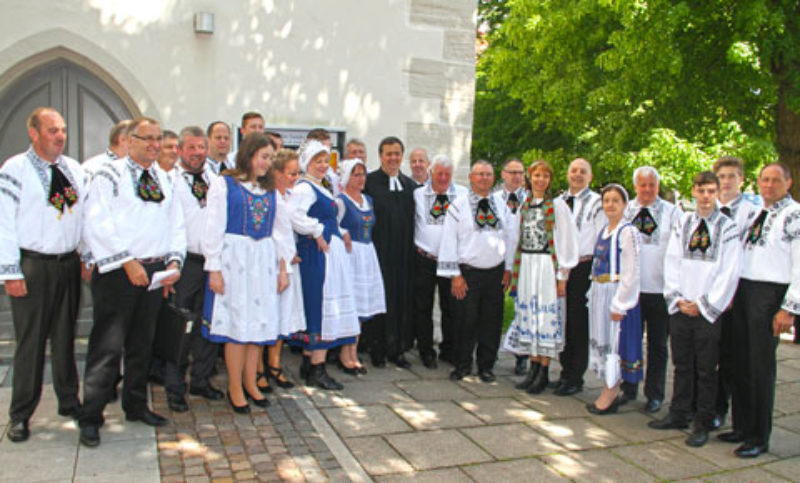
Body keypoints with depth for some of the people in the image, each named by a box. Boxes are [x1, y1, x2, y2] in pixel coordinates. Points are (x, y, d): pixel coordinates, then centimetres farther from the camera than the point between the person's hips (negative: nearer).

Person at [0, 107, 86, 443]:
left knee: (65, 337, 14)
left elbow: (86, 214, 13)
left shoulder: (74, 170, 9)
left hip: (69, 263, 5)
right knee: (30, 342, 2)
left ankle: (69, 402, 28)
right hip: (32, 266, -4)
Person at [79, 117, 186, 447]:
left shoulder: (164, 179, 15)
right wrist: (127, 262, -16)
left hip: (155, 271, 6)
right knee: (108, 346, -5)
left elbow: (176, 224, 13)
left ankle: (136, 406, 28)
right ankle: (90, 418, 6)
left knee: (142, 343, 15)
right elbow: (97, 225, -11)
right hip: (118, 272, -5)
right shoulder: (109, 175, -3)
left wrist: (174, 261, -1)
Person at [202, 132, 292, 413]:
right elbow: (213, 227, -4)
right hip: (234, 260, -4)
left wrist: (283, 268, 8)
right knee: (237, 324, -2)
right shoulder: (224, 184, -1)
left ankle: (250, 382, 19)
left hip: (264, 262, 5)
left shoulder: (271, 190, 13)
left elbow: (282, 230, 13)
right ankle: (235, 388, 10)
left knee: (260, 323, 6)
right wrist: (214, 268, -9)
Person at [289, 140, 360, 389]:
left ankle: (308, 363, 22)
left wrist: (340, 233, 13)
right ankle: (317, 370, -2)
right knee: (322, 305, -8)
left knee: (318, 308, 13)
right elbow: (293, 214, -29)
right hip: (318, 253, -10)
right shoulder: (304, 188, -11)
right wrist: (317, 233, -19)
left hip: (329, 251, 10)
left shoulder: (321, 189, 19)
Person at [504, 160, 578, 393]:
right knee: (529, 315, 7)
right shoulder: (524, 206, 12)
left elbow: (567, 241, -6)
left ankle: (544, 373, 6)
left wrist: (562, 276, -9)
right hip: (526, 266, 5)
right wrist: (515, 272, 11)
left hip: (547, 266, -5)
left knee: (546, 317, -2)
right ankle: (533, 368, 17)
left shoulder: (557, 205, -4)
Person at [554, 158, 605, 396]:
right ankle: (565, 372, 23)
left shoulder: (596, 202, -5)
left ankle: (576, 378, 11)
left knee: (579, 323, 1)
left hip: (583, 267, -5)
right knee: (563, 321, 11)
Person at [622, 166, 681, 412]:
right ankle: (628, 389, 23)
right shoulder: (624, 211, 7)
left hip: (660, 288, -1)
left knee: (657, 344, 8)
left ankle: (654, 394, 20)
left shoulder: (672, 212, 2)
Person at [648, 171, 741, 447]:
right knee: (682, 364, 13)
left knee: (706, 370, 5)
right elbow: (671, 262, 6)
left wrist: (703, 305, -8)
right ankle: (679, 415, 26)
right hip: (680, 308, 3)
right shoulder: (682, 224, 7)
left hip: (709, 310, -3)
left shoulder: (728, 227, -3)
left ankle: (703, 424, 16)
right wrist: (678, 299, -4)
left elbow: (729, 273, -6)